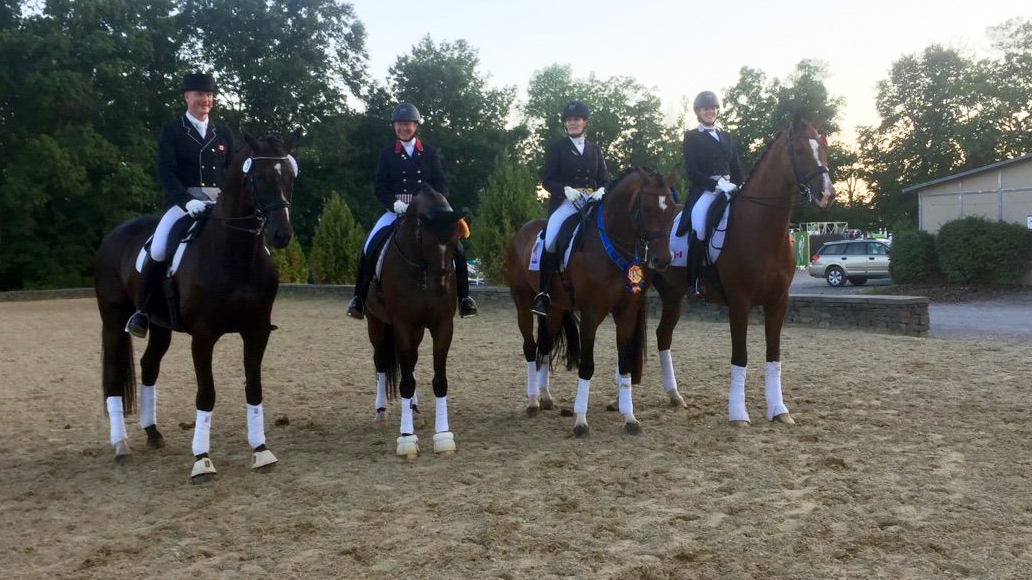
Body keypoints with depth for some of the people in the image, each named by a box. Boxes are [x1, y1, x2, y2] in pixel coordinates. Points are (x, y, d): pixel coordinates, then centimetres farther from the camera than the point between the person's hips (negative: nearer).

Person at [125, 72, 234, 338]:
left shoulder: (224, 132, 15)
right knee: (158, 250, -26)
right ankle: (140, 311, -7)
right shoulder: (171, 131, 3)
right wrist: (186, 200, -23)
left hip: (220, 203, 4)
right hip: (182, 202, -4)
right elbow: (165, 172, -8)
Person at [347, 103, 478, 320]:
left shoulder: (430, 152, 8)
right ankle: (359, 297, -8)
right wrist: (395, 203, -17)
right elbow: (379, 186, 1)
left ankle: (464, 297, -2)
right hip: (395, 211, 0)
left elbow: (441, 184, 5)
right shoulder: (387, 153, 7)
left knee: (455, 246, -17)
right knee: (369, 246, -22)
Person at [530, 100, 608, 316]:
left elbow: (604, 179, 16)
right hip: (565, 202, -3)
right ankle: (543, 294, -21)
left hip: (592, 201, 3)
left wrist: (601, 190, -8)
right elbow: (547, 180, 2)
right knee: (551, 240, -25)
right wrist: (566, 189, -17)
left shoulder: (595, 150, 19)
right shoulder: (556, 148, 9)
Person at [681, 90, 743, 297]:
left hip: (728, 189, 5)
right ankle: (693, 282, -25)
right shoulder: (691, 137, 8)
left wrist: (739, 187, 0)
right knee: (700, 222, -29)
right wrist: (716, 184, -15)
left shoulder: (727, 137, 23)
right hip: (703, 190, -5)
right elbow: (692, 171, -3)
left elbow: (736, 168, 19)